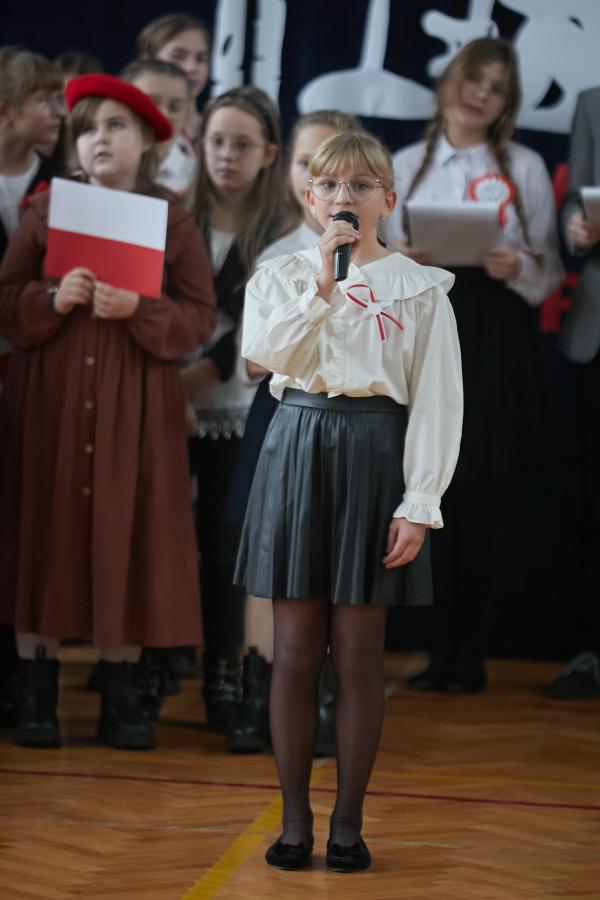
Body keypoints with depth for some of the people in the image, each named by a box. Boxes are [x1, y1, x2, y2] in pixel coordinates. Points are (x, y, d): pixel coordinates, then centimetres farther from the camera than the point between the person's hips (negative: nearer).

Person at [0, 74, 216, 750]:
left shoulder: (173, 221, 3)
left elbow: (198, 318, -2)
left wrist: (139, 310, -18)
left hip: (137, 409, -1)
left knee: (126, 539, 1)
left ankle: (121, 692, 8)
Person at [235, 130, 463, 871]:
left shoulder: (420, 288, 2)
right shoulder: (281, 276, 8)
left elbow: (437, 402, -2)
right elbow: (264, 353, -10)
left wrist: (420, 504, -9)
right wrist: (322, 282, -14)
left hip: (373, 456, -1)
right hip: (296, 452, 2)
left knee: (359, 653, 2)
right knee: (296, 649, 3)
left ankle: (348, 822, 11)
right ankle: (294, 820, 12)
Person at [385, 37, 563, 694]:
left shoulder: (525, 167, 7)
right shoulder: (406, 166, 12)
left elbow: (549, 271, 4)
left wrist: (518, 269, -16)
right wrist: (401, 263, -9)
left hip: (494, 337, -1)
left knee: (479, 499, -2)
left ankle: (469, 658, 5)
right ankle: (441, 652, 7)